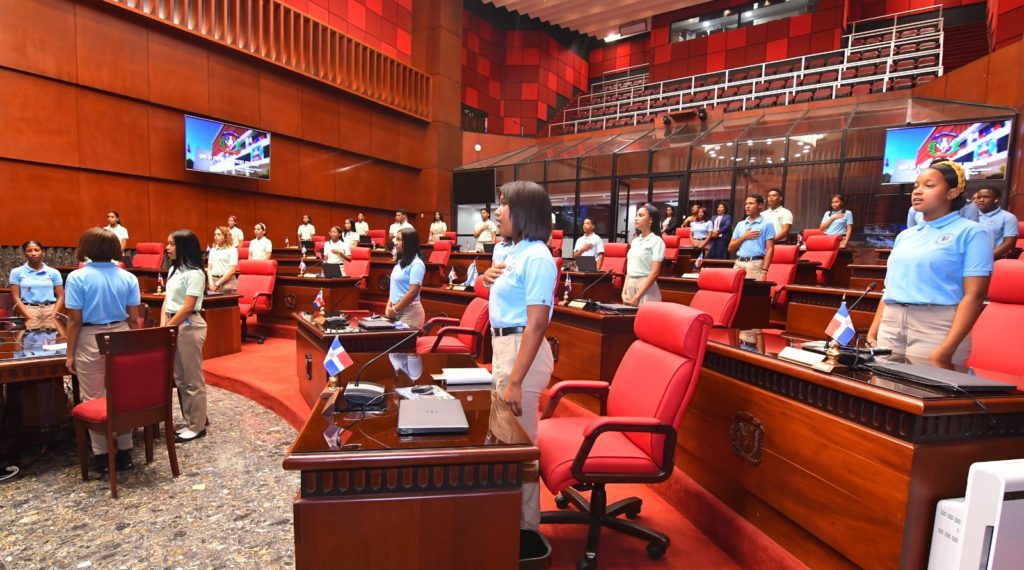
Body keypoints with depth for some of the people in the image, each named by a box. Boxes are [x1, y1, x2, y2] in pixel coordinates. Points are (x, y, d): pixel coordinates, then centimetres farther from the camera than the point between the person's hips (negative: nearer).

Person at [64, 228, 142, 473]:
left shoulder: (77, 277, -8)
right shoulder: (128, 277, -1)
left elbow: (75, 320, -9)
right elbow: (133, 319, 1)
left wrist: (70, 353, 0)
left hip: (90, 342, -3)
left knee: (94, 400, 9)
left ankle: (102, 455, 17)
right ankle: (125, 452, 18)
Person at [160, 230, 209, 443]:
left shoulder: (195, 273, -14)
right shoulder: (173, 270, 13)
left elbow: (188, 307, -17)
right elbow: (167, 299, 12)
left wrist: (167, 327, -12)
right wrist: (163, 325, 0)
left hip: (189, 327, -9)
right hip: (173, 325, 9)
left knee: (193, 379, -1)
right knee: (180, 378, 14)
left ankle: (197, 427, 9)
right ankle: (189, 422, 25)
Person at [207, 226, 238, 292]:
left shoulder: (232, 250, -2)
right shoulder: (212, 250, 13)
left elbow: (232, 270, -9)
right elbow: (209, 268, 12)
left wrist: (218, 283, -9)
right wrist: (211, 283, -4)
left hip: (227, 281, -4)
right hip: (214, 280, 4)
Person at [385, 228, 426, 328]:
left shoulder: (416, 264, -14)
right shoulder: (401, 262, 11)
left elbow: (413, 293, -20)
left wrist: (394, 310, -14)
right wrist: (388, 306, 5)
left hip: (410, 312, -8)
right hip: (397, 310, 8)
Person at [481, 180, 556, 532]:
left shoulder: (536, 257, -18)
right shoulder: (514, 252, 10)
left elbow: (536, 325, -24)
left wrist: (516, 381, -26)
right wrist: (489, 278, 4)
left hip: (522, 351, -10)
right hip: (504, 347, 10)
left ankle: (524, 525, 21)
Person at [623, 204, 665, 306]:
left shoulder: (657, 241, -7)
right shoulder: (635, 241, 12)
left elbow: (654, 273, -14)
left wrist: (637, 297, -17)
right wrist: (624, 292, 2)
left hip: (646, 288, -6)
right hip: (630, 286, 6)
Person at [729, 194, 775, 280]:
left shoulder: (767, 224, 2)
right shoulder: (740, 225, 16)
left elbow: (770, 249, -5)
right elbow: (731, 248, 13)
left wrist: (764, 271, -14)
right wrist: (744, 237, -3)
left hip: (755, 264, -4)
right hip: (738, 263, 5)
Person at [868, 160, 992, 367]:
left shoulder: (970, 233, -1)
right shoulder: (905, 236, 16)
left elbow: (974, 295, -9)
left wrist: (947, 350, -18)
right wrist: (873, 331, 8)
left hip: (936, 327, -5)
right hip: (890, 326, 5)